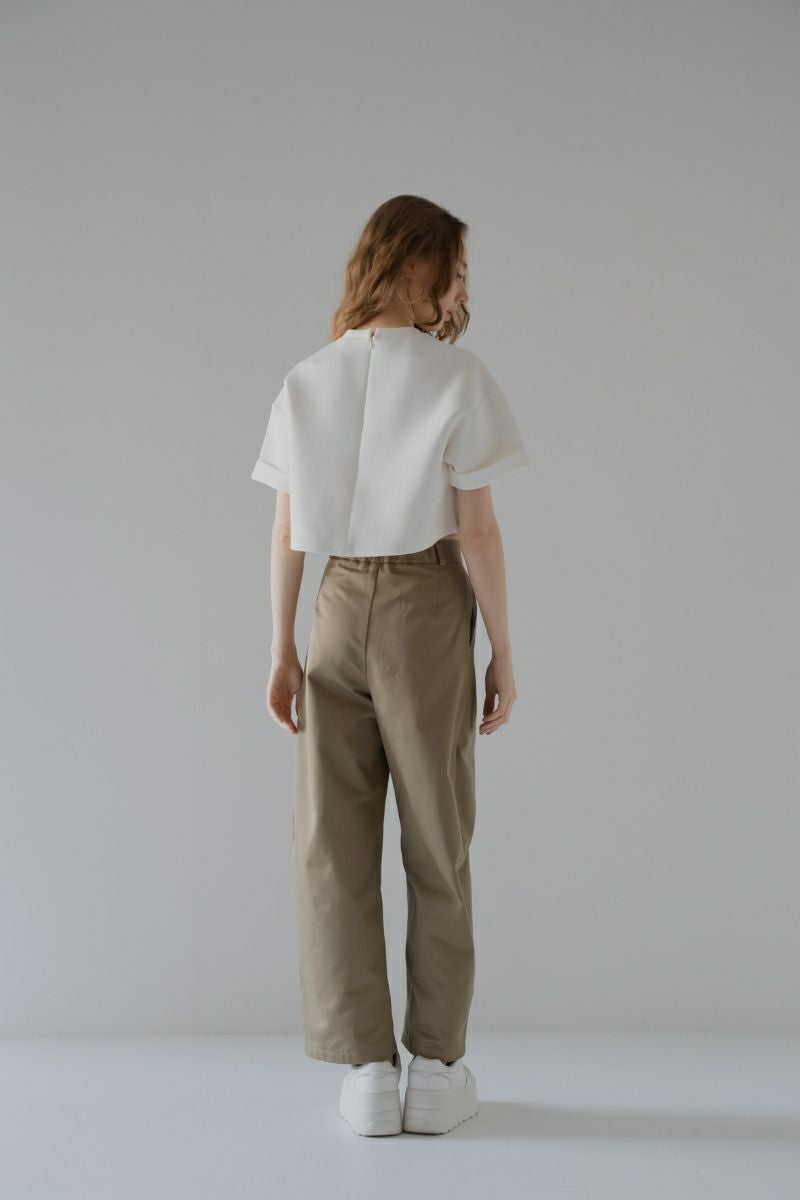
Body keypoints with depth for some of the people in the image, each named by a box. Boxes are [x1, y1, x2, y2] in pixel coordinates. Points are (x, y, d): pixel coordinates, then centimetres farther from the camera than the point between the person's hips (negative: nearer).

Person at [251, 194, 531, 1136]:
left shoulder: (307, 380, 3)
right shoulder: (457, 378, -8)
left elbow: (287, 533, 2)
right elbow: (477, 531, -10)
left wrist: (282, 650, 7)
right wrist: (503, 655, -3)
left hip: (340, 608, 3)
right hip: (428, 608, -2)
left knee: (333, 843, 8)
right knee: (437, 844, 8)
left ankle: (367, 1070, 9)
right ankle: (436, 1071, 13)